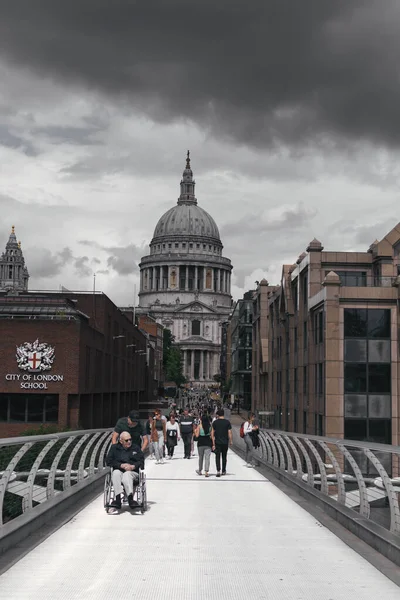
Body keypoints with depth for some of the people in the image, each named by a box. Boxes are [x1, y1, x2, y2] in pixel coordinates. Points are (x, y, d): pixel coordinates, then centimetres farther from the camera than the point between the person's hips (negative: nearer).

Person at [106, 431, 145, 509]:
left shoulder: (136, 448, 22)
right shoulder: (114, 448, 19)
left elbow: (141, 461, 11)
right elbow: (108, 461, 7)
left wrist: (133, 466, -9)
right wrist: (121, 465, -6)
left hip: (133, 473, -1)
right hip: (119, 471, 1)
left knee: (127, 474, -36)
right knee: (116, 472, -35)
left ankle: (130, 499, -55)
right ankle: (117, 498, -47)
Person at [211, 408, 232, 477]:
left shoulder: (215, 422, -3)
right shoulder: (227, 422, -3)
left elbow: (212, 433, -4)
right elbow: (230, 433, -4)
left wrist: (213, 443, 0)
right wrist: (230, 441, 7)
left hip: (217, 442, -1)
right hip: (225, 442, 1)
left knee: (217, 457, 2)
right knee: (224, 457, 15)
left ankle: (218, 470, -12)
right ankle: (223, 471, 23)